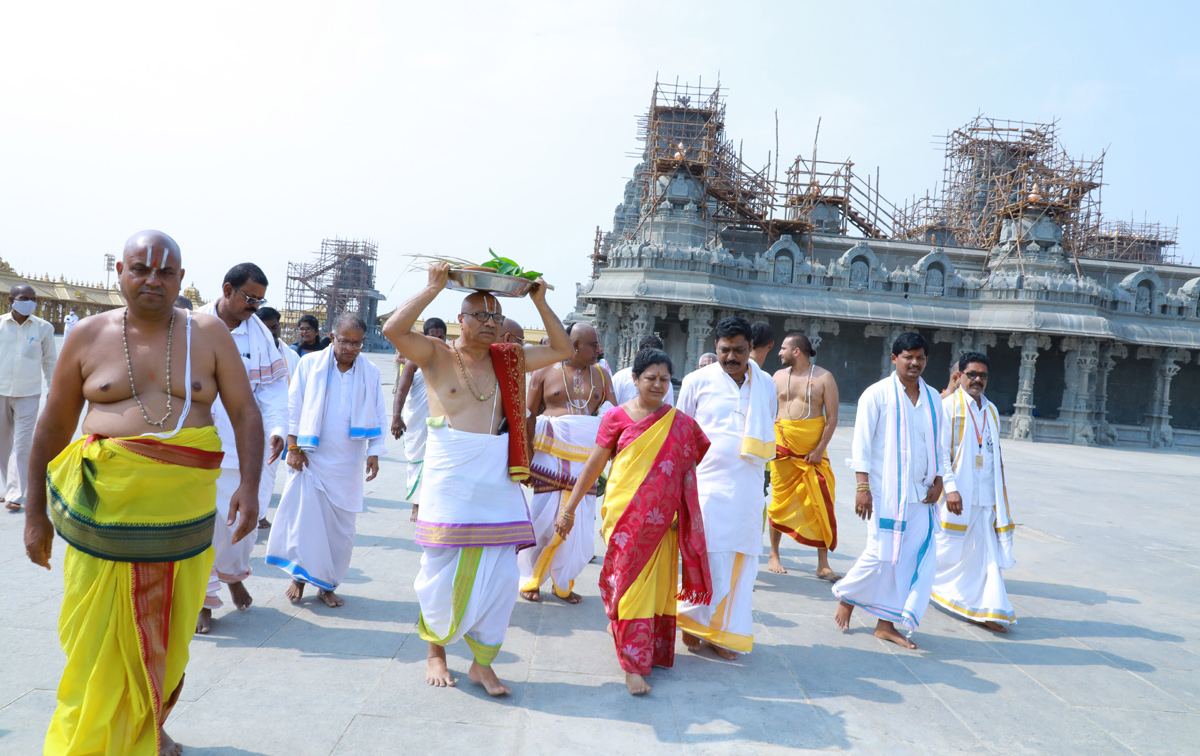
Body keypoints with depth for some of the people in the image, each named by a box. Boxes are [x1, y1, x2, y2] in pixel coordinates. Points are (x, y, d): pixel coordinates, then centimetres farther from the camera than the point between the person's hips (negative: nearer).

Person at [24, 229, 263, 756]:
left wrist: (249, 485, -12)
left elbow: (245, 413, 0)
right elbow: (54, 426, 9)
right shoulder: (89, 336, 3)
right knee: (100, 640, 4)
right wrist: (36, 510, 10)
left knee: (167, 634, 12)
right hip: (103, 509, 0)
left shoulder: (208, 334, 2)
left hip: (182, 510, 0)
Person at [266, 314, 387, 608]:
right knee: (304, 517, -4)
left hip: (347, 465, 2)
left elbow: (378, 418, 7)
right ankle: (300, 576, 16)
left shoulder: (371, 374, 2)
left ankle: (327, 585, 19)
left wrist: (374, 454, -1)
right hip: (309, 458, -2)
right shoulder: (310, 364, -2)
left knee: (341, 528, 5)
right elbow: (293, 406, 1)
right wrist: (293, 446, -4)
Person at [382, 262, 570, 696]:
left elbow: (562, 351, 12)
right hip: (450, 475, -3)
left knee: (500, 573, 5)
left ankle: (482, 663, 19)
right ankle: (436, 651, 28)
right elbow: (393, 329, -16)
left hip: (497, 477, 4)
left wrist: (539, 302, 5)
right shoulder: (436, 356, 0)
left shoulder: (508, 360, 11)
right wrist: (433, 289, -14)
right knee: (443, 570, 5)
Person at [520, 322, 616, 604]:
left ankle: (562, 582, 21)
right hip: (551, 453, -3)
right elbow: (529, 414, 4)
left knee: (579, 522, 3)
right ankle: (530, 579, 17)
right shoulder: (545, 372, 3)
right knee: (544, 518, -3)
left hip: (586, 456, 3)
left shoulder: (601, 375, 12)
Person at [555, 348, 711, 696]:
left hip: (661, 520, 2)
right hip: (625, 516, -2)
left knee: (657, 585, 11)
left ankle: (656, 650, 31)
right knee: (628, 585, -2)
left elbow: (702, 460, 11)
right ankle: (633, 664, 5)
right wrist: (569, 507, 1)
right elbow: (594, 465, 2)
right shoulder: (617, 417, -2)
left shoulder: (681, 423, 4)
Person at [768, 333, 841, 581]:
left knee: (822, 504, -3)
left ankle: (823, 564, 5)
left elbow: (832, 417, -3)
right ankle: (774, 556, 21)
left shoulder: (824, 377, -1)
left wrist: (820, 449, -11)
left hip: (813, 449, -2)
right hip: (782, 447, 2)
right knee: (780, 500, 7)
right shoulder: (778, 376, 9)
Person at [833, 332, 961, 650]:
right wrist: (862, 486, -12)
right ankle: (846, 597, 20)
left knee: (919, 556, 3)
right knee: (881, 554, -7)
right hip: (885, 491, -5)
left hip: (919, 493, 6)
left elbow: (938, 445, 16)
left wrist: (941, 481, 3)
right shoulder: (877, 394, -4)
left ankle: (886, 623, 15)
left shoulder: (932, 398, 11)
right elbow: (862, 443, -6)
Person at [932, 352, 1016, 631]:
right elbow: (939, 451, -10)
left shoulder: (991, 411, 15)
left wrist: (999, 495, 15)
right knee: (948, 545, 4)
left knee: (986, 550, 3)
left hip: (985, 494, 6)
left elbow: (995, 454, 19)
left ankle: (986, 608, 5)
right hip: (958, 492, -5)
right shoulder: (948, 406, -5)